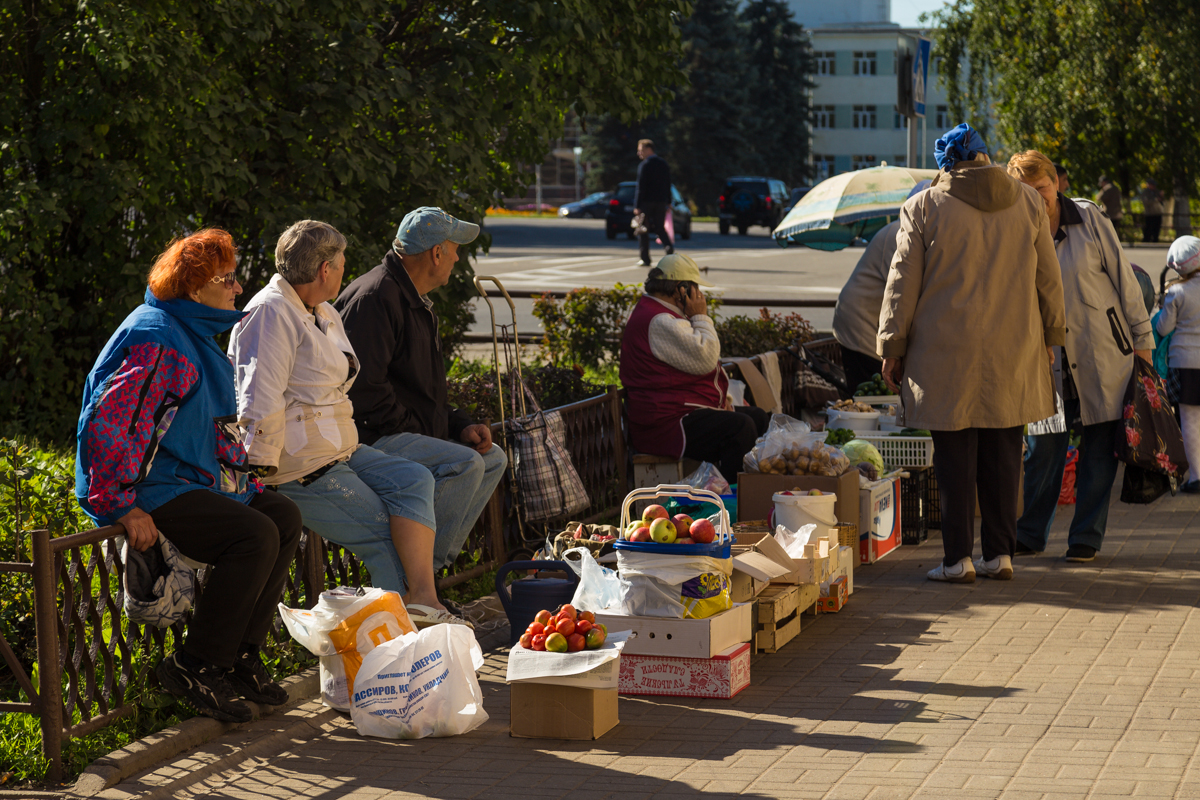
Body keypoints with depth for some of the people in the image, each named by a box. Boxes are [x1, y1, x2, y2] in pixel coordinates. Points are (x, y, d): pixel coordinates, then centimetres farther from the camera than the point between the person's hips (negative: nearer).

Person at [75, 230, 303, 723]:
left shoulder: (194, 337, 18)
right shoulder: (154, 340, -18)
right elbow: (105, 424, -27)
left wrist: (240, 482, 20)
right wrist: (122, 507, -27)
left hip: (193, 481, 11)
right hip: (151, 492, -11)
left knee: (284, 516, 4)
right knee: (254, 535, -24)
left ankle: (240, 656, 6)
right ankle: (193, 668, -16)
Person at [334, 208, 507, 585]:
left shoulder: (416, 302, 20)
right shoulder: (375, 297, -16)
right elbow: (363, 386, -24)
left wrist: (461, 425, 9)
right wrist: (417, 431, -18)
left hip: (410, 435, 11)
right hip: (367, 439, -11)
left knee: (492, 459, 8)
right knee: (464, 464, -25)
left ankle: (430, 567, 2)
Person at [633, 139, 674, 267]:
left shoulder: (644, 165, -11)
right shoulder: (664, 164, 11)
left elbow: (641, 187, -14)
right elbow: (668, 185, 14)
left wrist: (637, 206, -13)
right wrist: (668, 203, 18)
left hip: (646, 202, -6)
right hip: (661, 202, 6)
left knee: (643, 230, 3)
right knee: (660, 227, 13)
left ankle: (645, 259, 2)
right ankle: (669, 246, -15)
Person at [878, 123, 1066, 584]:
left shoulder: (923, 207, -3)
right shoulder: (1028, 203, 6)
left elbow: (902, 283, -1)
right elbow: (1048, 279, 12)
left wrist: (892, 348, 6)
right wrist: (1051, 336, 23)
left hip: (947, 355, -3)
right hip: (1013, 355, 3)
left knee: (955, 456, 1)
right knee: (1003, 455, 9)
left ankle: (958, 558, 3)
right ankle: (1000, 554, 12)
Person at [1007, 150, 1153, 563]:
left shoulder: (1089, 219, -2)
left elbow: (1122, 276, 1)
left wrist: (1142, 338, 0)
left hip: (1103, 355, -1)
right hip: (1049, 363, 1)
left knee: (1099, 448, 1)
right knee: (1043, 448, 0)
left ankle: (1086, 537, 10)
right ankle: (1029, 533, 15)